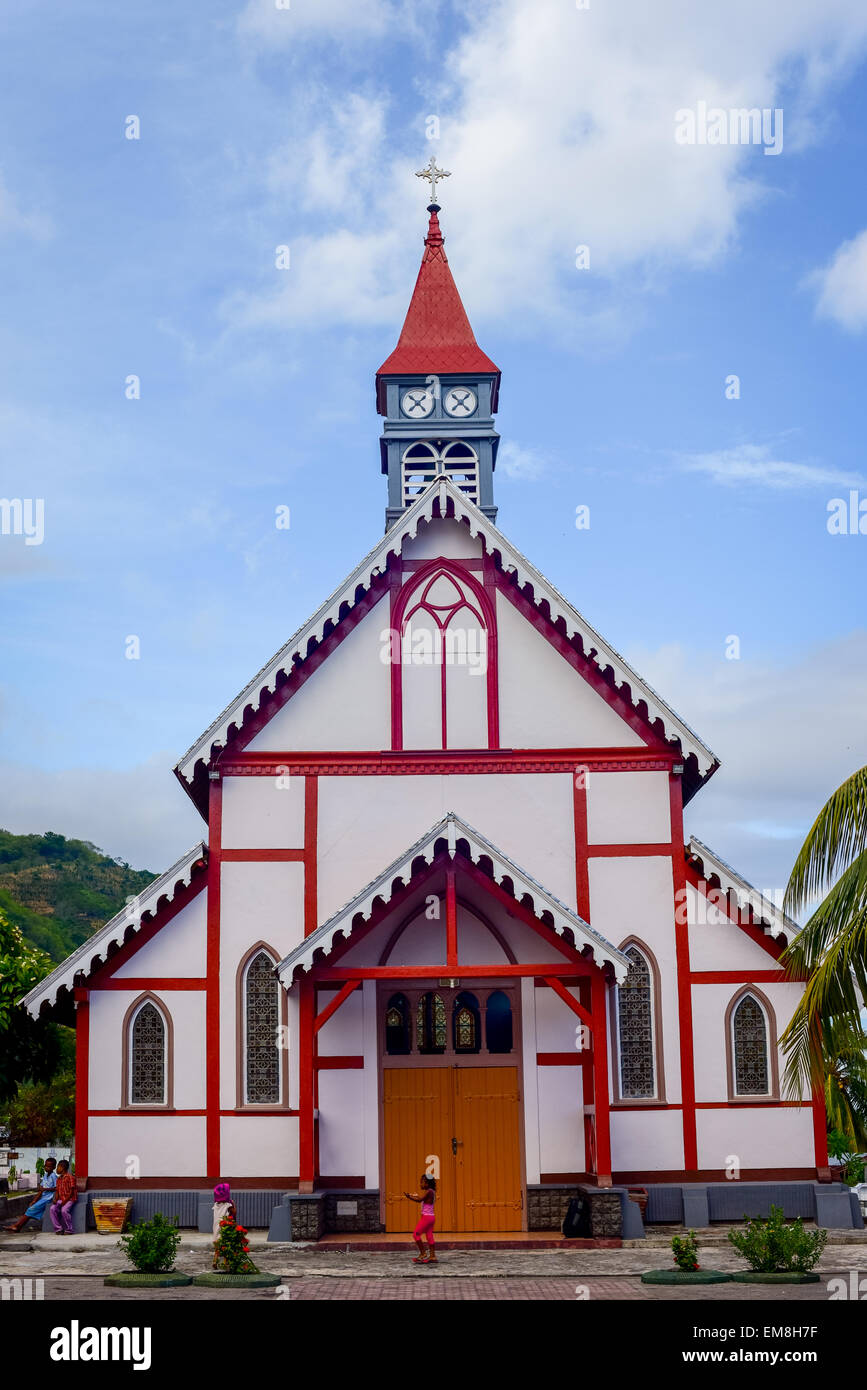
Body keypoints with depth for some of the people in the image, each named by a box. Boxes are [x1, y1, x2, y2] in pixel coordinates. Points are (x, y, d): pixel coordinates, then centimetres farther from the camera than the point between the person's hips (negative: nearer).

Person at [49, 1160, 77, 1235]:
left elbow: (71, 1192, -13)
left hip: (70, 1199, -7)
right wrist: (55, 1200, -6)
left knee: (64, 1210, -32)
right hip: (61, 1199, 7)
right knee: (52, 1209, -20)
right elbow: (57, 1191, 13)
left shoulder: (70, 1177, -10)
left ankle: (69, 1230, -15)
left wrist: (65, 1201, -20)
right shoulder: (59, 1178, 15)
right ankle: (58, 1229, -14)